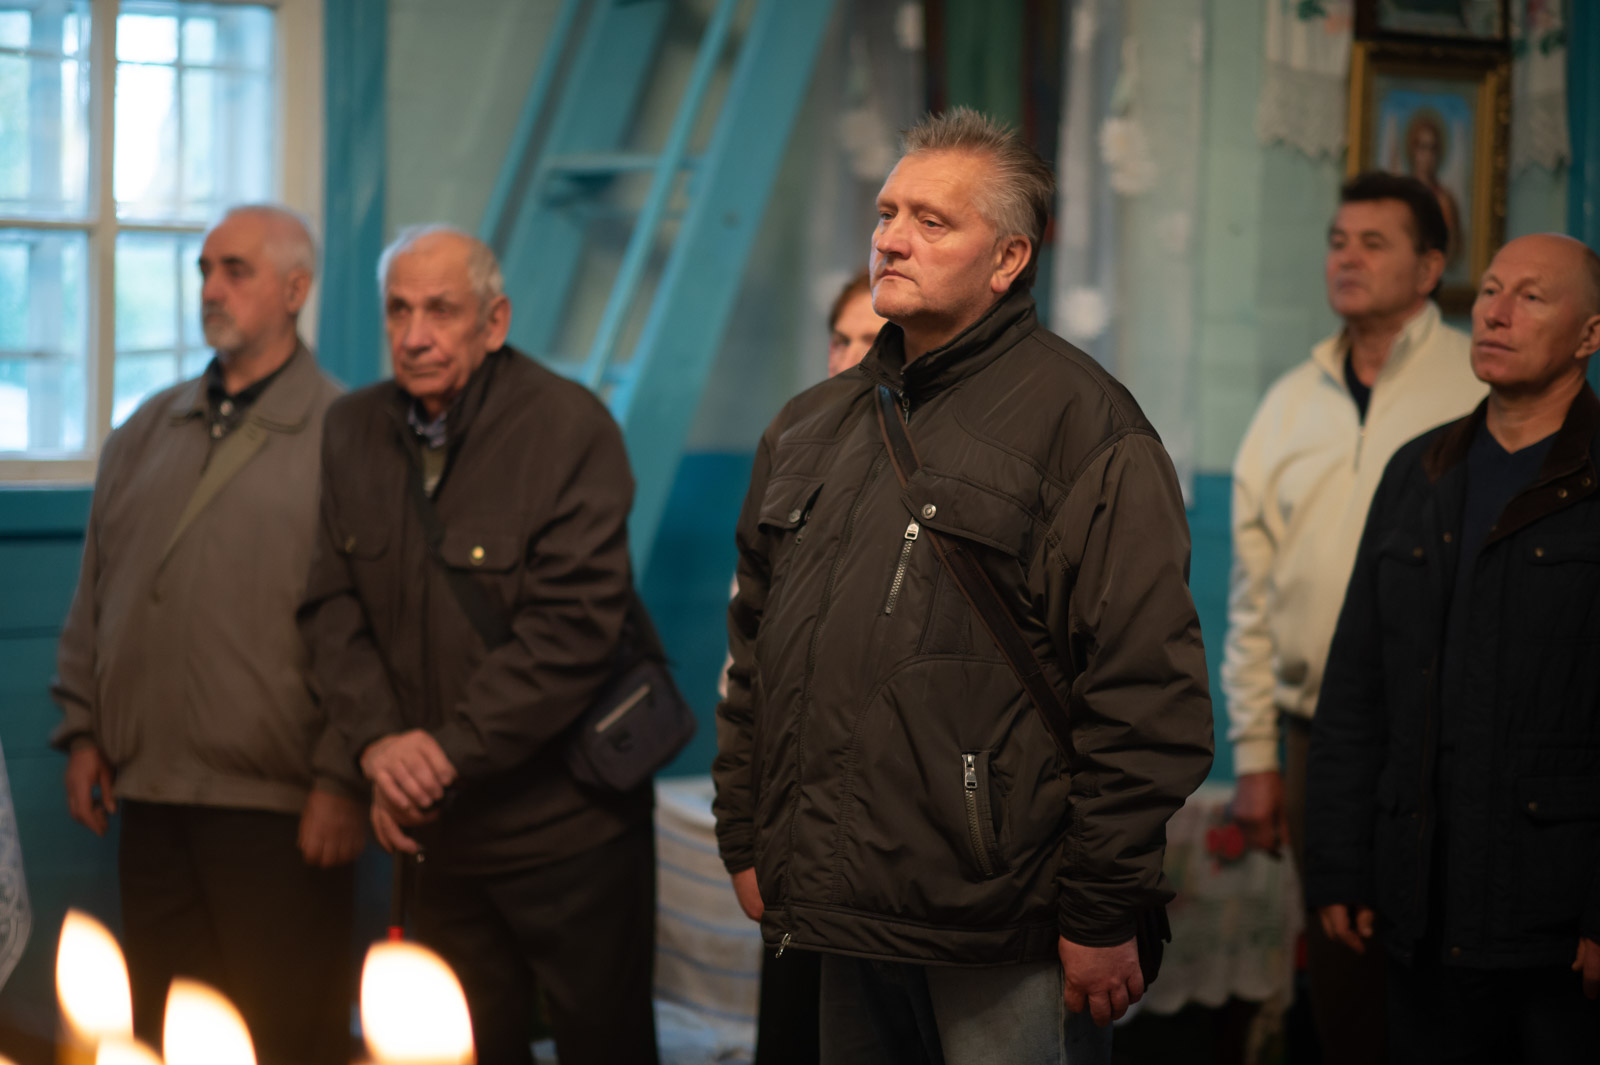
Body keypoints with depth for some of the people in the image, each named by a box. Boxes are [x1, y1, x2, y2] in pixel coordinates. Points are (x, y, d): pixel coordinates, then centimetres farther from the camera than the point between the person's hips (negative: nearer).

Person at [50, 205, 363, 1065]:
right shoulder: (144, 435, 14)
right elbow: (93, 598, 19)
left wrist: (345, 777, -11)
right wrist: (82, 730, 11)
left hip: (279, 811, -5)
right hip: (150, 797, 5)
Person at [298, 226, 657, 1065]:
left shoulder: (569, 428, -14)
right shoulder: (352, 431, 5)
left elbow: (570, 631, -20)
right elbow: (332, 605, 4)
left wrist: (450, 752, -20)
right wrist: (378, 743, -11)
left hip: (568, 828, -5)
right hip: (438, 833, 5)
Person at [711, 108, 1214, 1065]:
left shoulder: (1079, 421, -8)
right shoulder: (812, 428, 15)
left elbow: (1149, 691, -14)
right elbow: (754, 653, 22)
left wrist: (1103, 914, -15)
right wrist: (748, 839, 15)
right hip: (843, 917, 7)